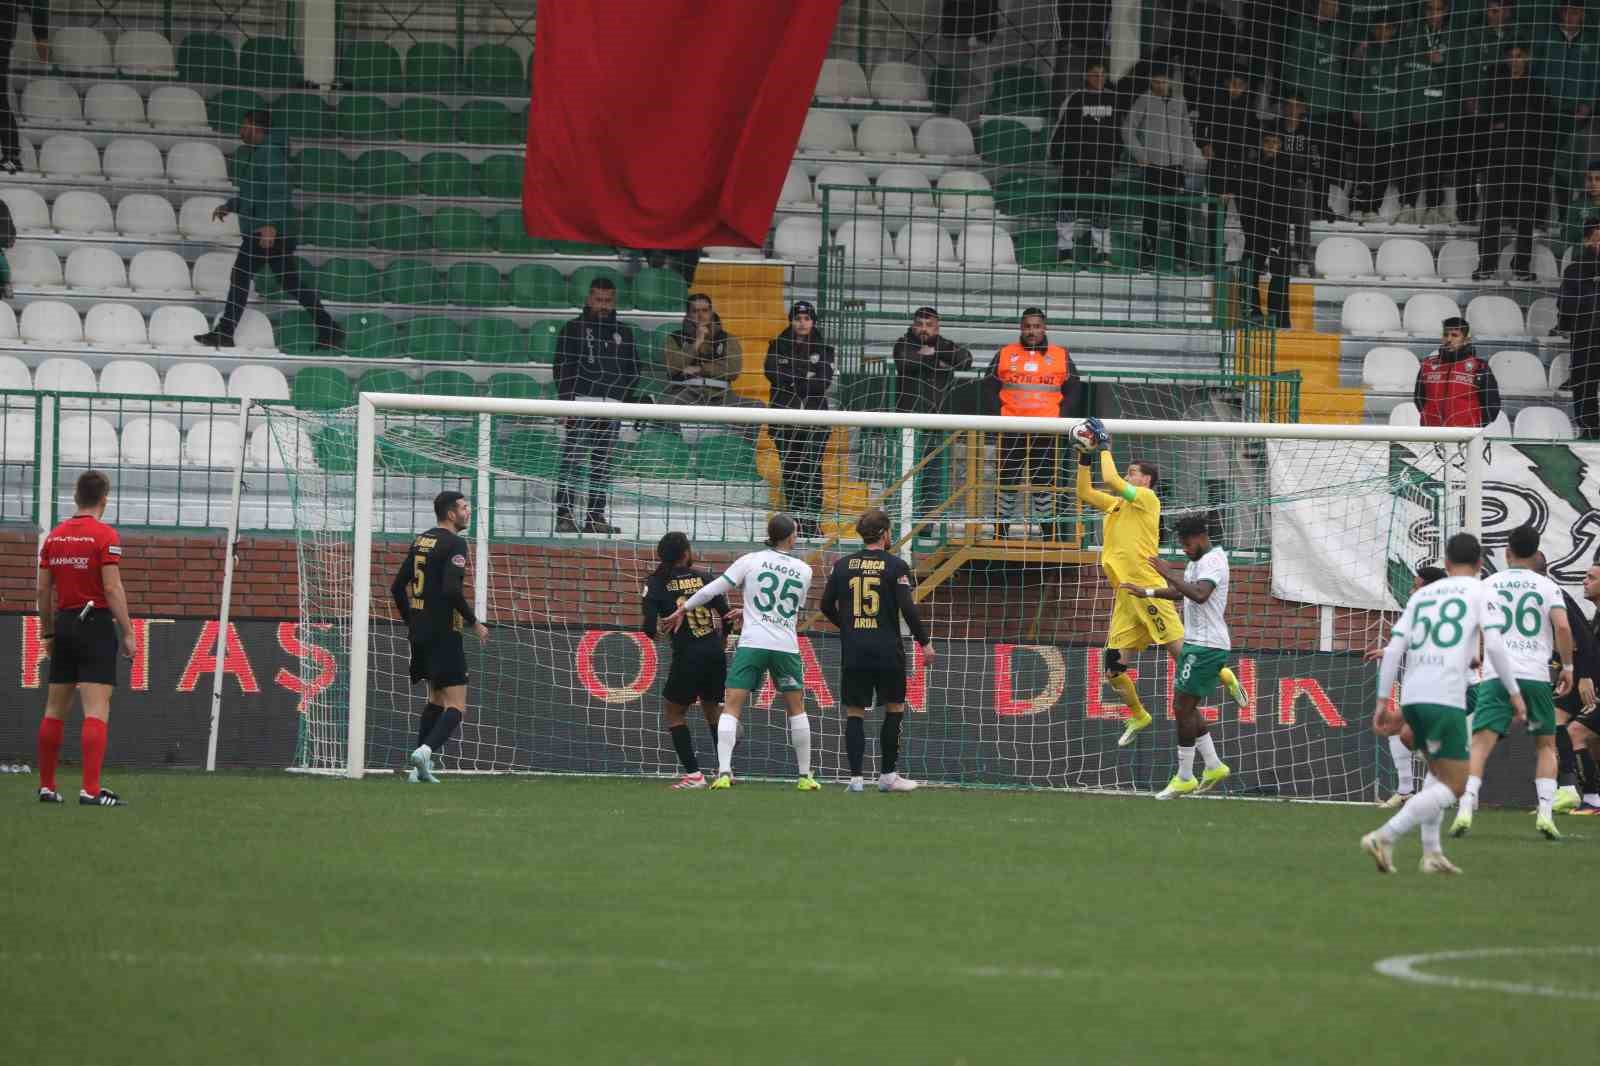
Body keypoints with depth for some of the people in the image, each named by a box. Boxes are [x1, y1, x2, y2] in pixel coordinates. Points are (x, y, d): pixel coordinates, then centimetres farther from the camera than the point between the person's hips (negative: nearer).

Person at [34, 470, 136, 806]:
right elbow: (112, 588, -14)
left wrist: (48, 633, 19)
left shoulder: (54, 537, 8)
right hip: (96, 624, -6)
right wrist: (127, 633, -10)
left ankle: (46, 786, 18)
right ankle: (91, 789, -17)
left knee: (55, 710, 13)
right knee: (97, 710, -9)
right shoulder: (105, 535, -9)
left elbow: (43, 590, 10)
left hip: (64, 625, 6)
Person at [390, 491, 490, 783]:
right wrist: (474, 623, -11)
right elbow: (452, 590, -23)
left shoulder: (420, 541, 12)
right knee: (456, 707, -9)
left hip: (420, 634, 8)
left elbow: (397, 586, 15)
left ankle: (420, 768, 17)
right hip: (444, 635, -8)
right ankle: (426, 751, -31)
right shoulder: (454, 543, -12)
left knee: (436, 698, 22)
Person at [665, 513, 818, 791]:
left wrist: (683, 609, 14)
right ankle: (805, 776, 19)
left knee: (731, 707, -1)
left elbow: (714, 589, 1)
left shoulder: (751, 561, 1)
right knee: (796, 708, 17)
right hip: (787, 647, 2)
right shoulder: (803, 571, 8)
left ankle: (724, 772, -17)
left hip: (752, 643, -2)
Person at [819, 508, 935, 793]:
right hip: (887, 650, -2)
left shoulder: (843, 565, 5)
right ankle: (888, 775, 13)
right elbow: (908, 608, -11)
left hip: (853, 650, 3)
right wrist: (924, 642, -1)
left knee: (855, 713, 6)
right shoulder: (895, 566, -5)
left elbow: (827, 606, 9)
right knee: (894, 708, 13)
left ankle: (856, 777, -3)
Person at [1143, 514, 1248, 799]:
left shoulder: (1213, 561, -15)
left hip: (1207, 645, -10)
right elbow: (1179, 591, 31)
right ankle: (1213, 767, 20)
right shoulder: (1197, 561, 17)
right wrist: (1148, 592, 19)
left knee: (1183, 707, -8)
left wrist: (1170, 574, -28)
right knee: (1187, 708, 13)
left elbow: (1200, 594, -33)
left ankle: (1184, 779, -4)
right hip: (1196, 643, 10)